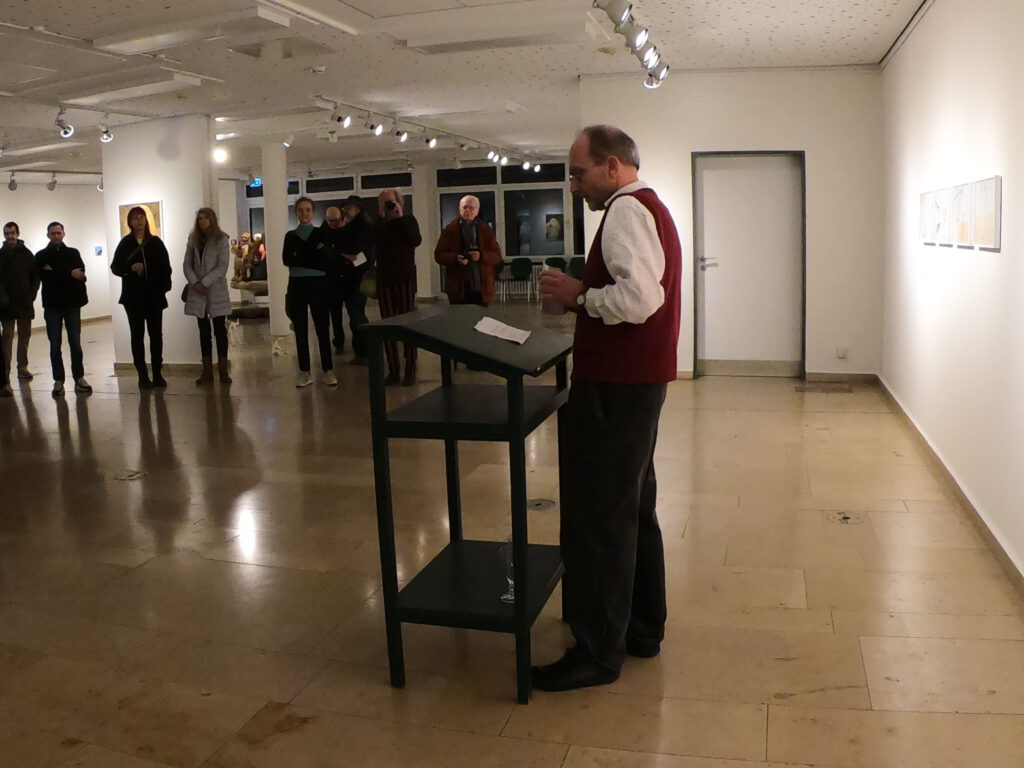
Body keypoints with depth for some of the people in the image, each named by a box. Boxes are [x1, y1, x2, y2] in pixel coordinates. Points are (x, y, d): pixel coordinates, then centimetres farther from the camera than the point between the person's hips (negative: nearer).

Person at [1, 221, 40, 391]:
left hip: (25, 303, 2)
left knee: (24, 336, 8)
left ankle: (22, 367, 19)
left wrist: (31, 296, -4)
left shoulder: (27, 254, 5)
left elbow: (35, 277, 5)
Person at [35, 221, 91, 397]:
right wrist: (69, 274, -12)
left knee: (75, 343, 3)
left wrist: (56, 274, -11)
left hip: (72, 303, 1)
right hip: (52, 305, -1)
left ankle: (79, 378, 10)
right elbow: (44, 277, -10)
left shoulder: (73, 253, 9)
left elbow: (80, 275, -5)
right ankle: (59, 381, 7)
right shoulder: (41, 256, 5)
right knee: (55, 345, 3)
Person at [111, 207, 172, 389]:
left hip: (154, 295, 1)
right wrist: (130, 268, -16)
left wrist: (165, 285, -7)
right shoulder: (125, 243, 3)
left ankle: (157, 374, 10)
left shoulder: (156, 242, 6)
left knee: (156, 334, 3)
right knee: (137, 335, 2)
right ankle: (143, 375, 5)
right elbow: (115, 267, 2)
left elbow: (165, 266, 4)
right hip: (133, 296, -1)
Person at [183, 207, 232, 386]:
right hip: (197, 293, 4)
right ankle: (207, 372, 10)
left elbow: (223, 266, -9)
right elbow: (187, 264, 6)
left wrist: (205, 282, -15)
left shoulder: (221, 240, -1)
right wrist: (195, 283, -10)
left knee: (220, 330, -1)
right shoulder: (193, 240, 11)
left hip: (216, 292, -4)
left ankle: (223, 371, 3)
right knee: (204, 331, 6)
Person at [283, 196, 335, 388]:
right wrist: (313, 254, -12)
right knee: (300, 330, 6)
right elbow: (286, 260, -6)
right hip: (297, 286, 3)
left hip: (318, 285, -3)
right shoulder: (290, 236, 10)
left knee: (322, 329, -2)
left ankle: (328, 371, 5)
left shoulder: (321, 234, 3)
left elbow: (324, 262, -11)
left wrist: (299, 259, -11)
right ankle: (304, 372, 13)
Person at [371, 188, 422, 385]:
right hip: (384, 280, 3)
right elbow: (375, 242, -9)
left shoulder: (408, 220, 3)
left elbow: (416, 240, -16)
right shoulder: (379, 224, 10)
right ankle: (393, 370, 7)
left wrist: (400, 217, -15)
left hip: (405, 278, -3)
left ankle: (410, 370, 2)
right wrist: (382, 217, -12)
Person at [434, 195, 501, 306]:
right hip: (458, 289, -1)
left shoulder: (486, 230, 9)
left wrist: (481, 256, -14)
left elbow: (497, 255, 6)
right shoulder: (449, 230, 5)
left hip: (482, 289, 1)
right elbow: (438, 255, 3)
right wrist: (455, 258, -16)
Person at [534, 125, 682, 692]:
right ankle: (642, 628, 32)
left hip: (615, 389, -11)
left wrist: (579, 296, -14)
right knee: (633, 511, 19)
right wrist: (583, 295, 12)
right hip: (641, 381, 11)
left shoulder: (626, 210, -14)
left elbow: (638, 298, -28)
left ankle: (596, 653, 8)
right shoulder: (651, 208, 19)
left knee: (596, 519, -3)